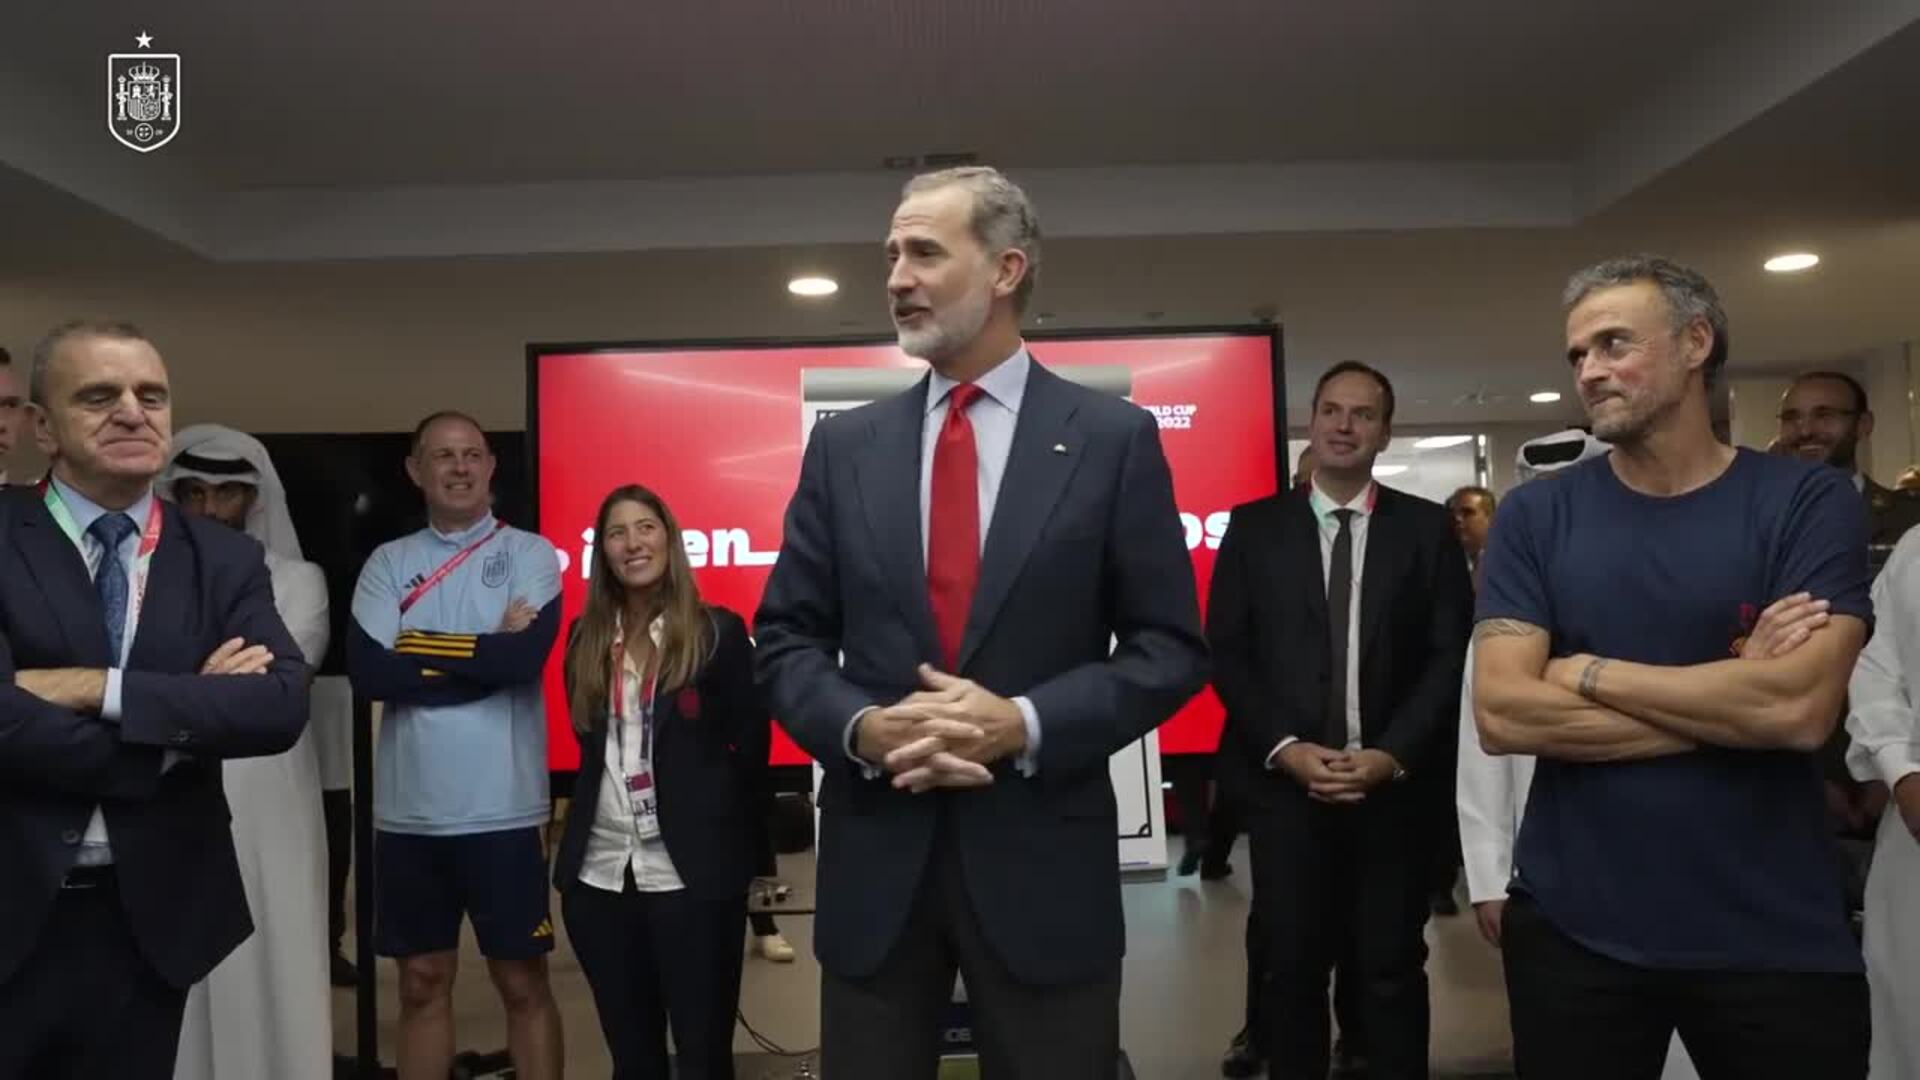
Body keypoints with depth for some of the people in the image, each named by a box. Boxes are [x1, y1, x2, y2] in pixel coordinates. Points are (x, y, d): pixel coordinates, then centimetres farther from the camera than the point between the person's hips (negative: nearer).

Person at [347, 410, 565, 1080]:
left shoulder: (531, 554, 0)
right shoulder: (388, 563, 6)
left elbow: (526, 656, -17)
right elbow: (367, 673, -8)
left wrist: (417, 648, -7)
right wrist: (483, 654, -10)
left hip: (504, 810, -2)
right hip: (409, 813, 3)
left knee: (523, 983, 8)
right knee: (423, 984, 14)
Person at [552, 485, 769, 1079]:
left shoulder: (718, 631, -3)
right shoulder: (586, 638, 9)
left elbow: (752, 746, -3)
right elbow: (589, 741, 15)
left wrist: (737, 846, -2)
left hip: (693, 873, -4)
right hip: (598, 873, 4)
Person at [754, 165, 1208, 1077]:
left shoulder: (1114, 438, -1)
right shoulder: (844, 445, 6)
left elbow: (1169, 647, -2)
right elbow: (785, 638, 6)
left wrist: (1025, 725, -16)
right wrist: (860, 727, -13)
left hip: (1044, 860, -2)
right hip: (874, 859, 2)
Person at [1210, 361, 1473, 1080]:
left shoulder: (1427, 528, 5)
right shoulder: (1254, 527, 5)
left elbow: (1451, 654, 0)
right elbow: (1225, 651, 1)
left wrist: (1392, 755, -11)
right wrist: (1286, 749, -10)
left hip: (1394, 782, 0)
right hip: (1285, 781, 0)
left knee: (1392, 971, 9)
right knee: (1291, 968, 8)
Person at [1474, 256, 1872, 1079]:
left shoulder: (1807, 500, -3)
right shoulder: (1535, 517, -1)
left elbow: (1801, 709, -16)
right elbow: (1500, 716, -12)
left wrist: (1587, 675, -10)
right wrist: (1735, 700, -13)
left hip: (1775, 936, 0)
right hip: (1571, 928, 1)